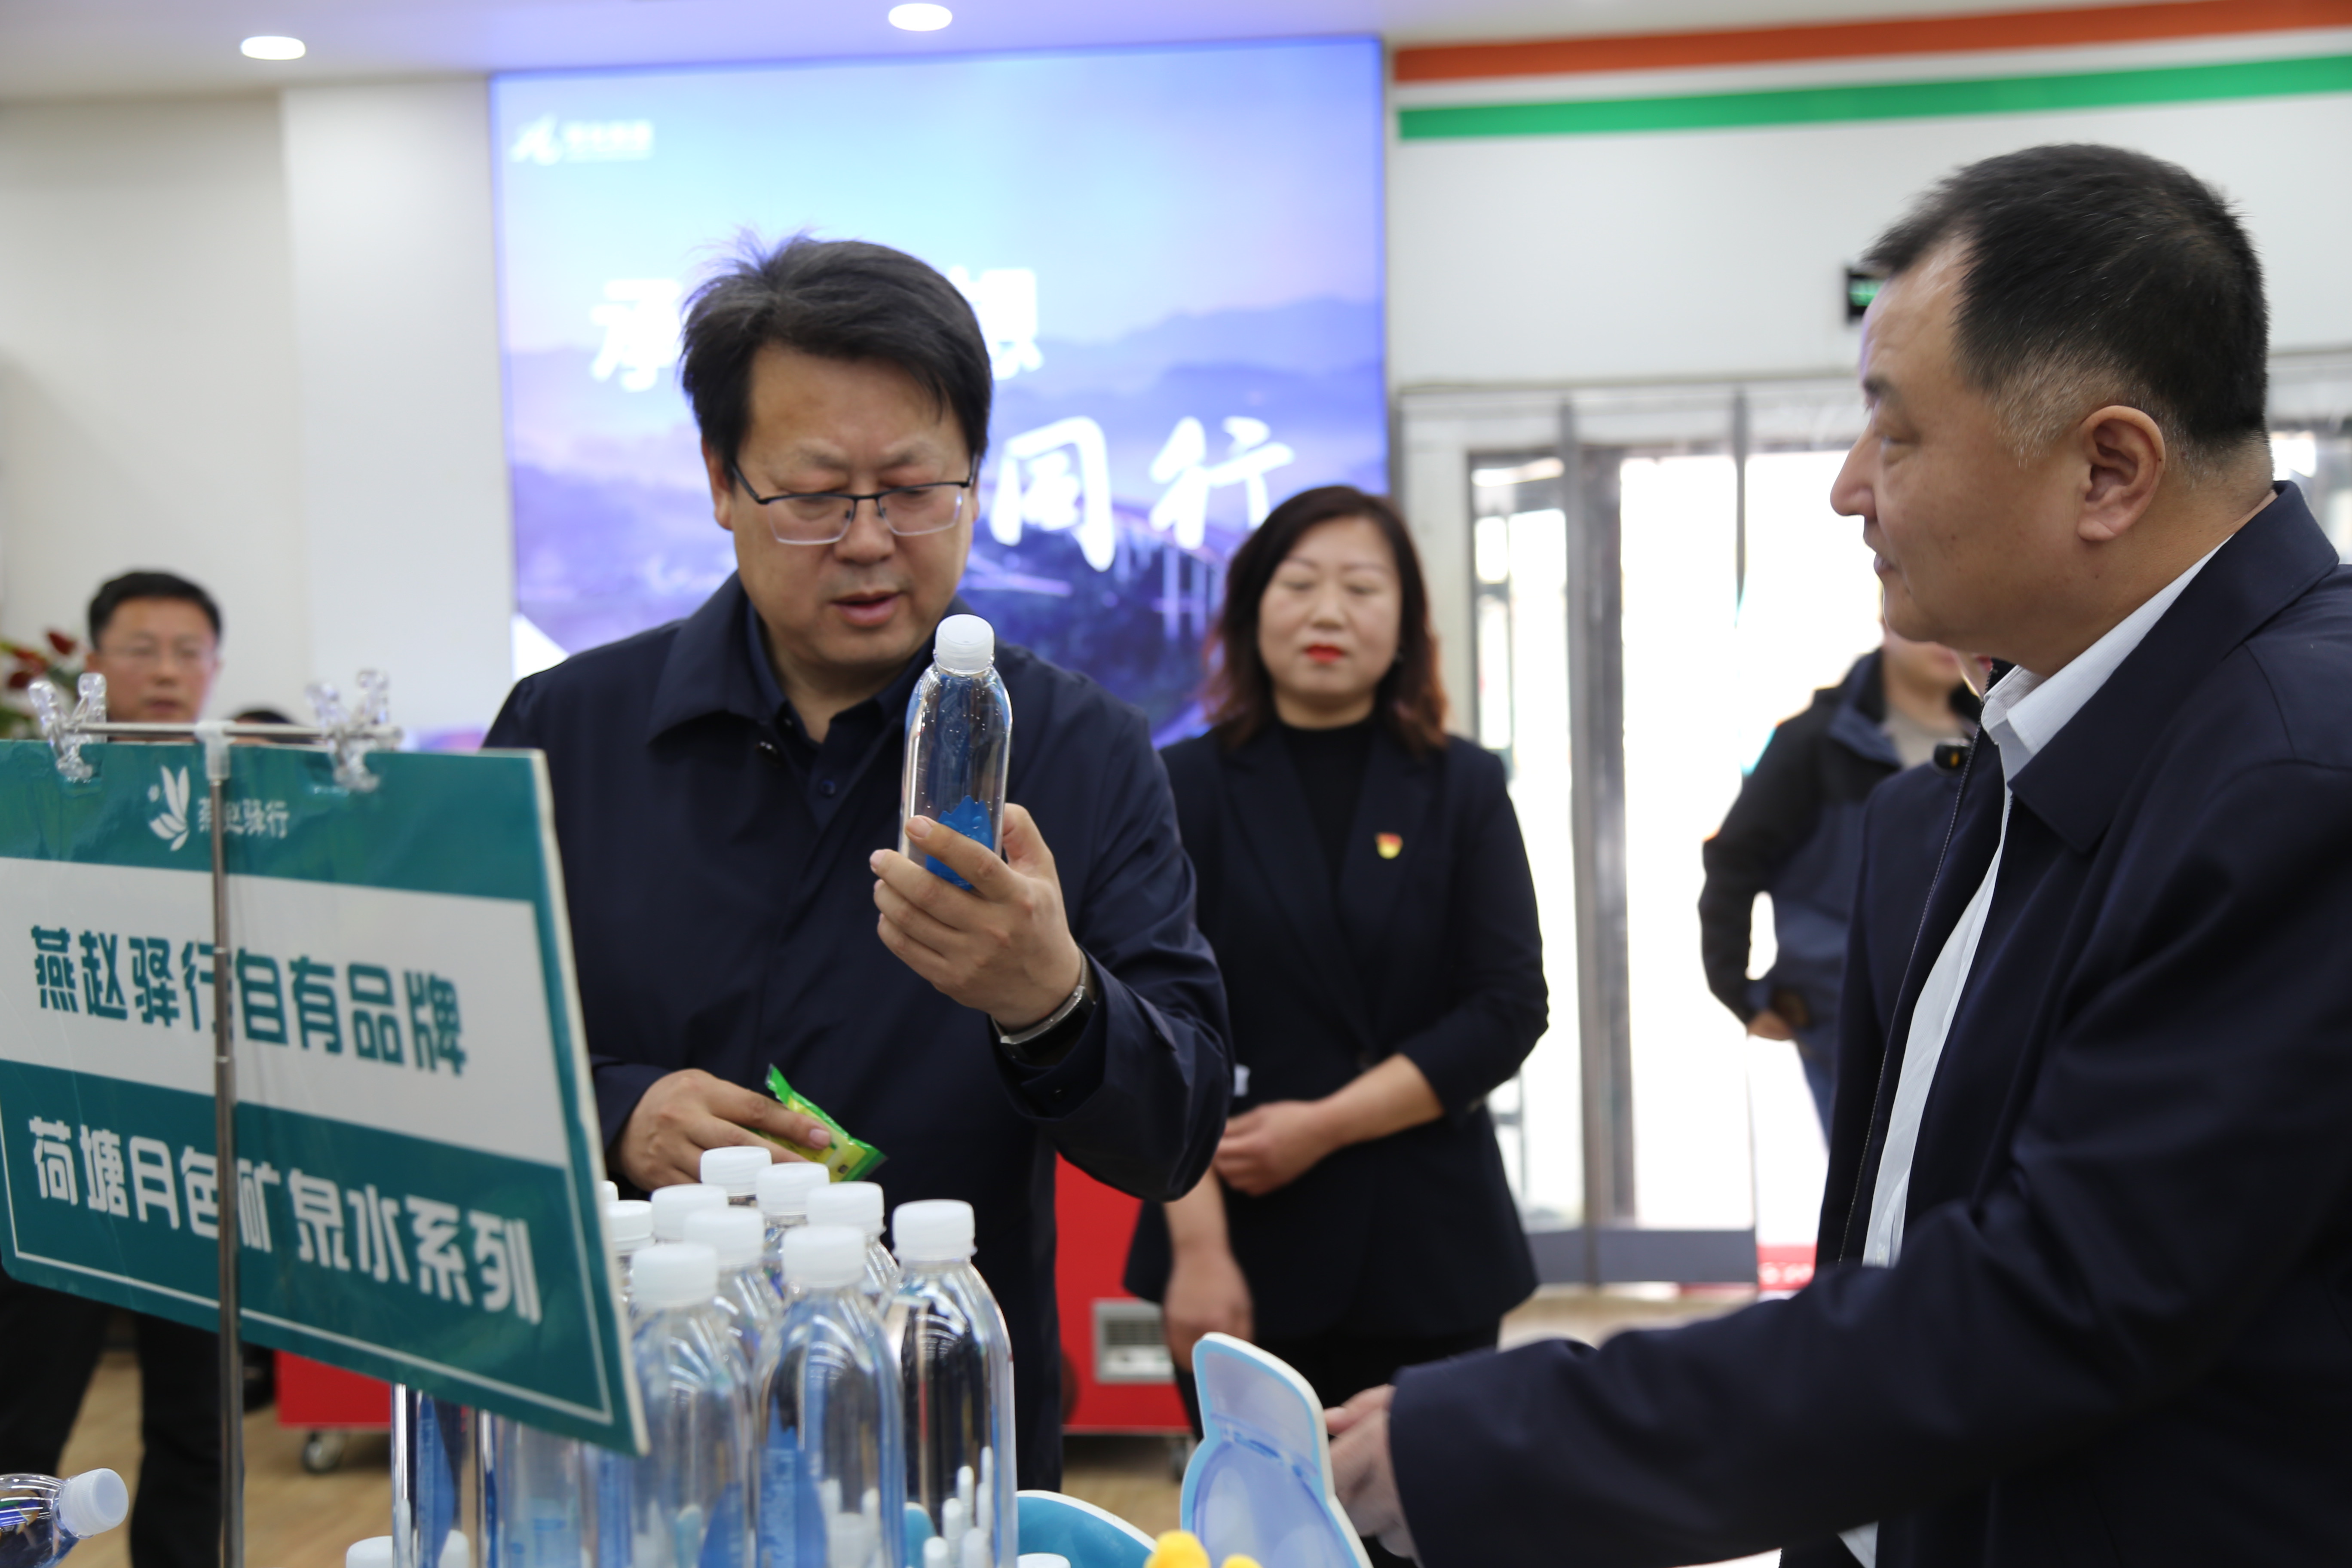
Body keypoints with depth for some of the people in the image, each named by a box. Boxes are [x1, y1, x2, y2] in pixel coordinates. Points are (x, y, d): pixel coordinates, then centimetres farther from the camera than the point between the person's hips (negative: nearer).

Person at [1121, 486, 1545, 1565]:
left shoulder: (1462, 788, 6)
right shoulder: (1188, 789, 2)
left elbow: (1509, 1008, -2)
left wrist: (1327, 1123, -11)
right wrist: (1198, 1243, -13)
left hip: (1432, 1250, 1)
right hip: (1247, 1253, -1)